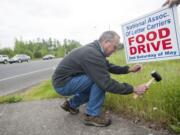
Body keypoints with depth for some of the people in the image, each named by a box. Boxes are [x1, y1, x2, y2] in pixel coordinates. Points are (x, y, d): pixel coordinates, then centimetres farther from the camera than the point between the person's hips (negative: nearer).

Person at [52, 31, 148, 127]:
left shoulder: (94, 49, 3)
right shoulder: (92, 54, -27)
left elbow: (109, 66, 13)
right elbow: (107, 83, -28)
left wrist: (129, 69, 3)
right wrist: (133, 89, -21)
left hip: (65, 80, 10)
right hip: (62, 84, -10)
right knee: (100, 81, -21)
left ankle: (71, 104, 24)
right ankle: (91, 115, -6)